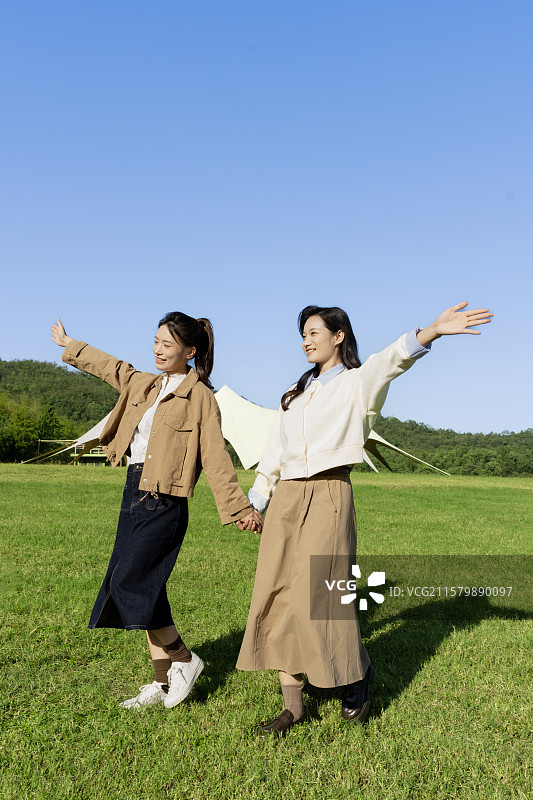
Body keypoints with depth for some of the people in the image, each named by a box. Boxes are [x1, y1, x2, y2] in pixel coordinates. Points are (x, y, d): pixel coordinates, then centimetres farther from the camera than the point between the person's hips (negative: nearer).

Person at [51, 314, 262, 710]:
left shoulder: (200, 397, -7)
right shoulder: (144, 385, 14)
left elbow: (216, 458, -10)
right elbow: (110, 367, 31)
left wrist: (240, 508, -14)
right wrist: (69, 345, 43)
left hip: (164, 503, -8)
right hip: (133, 494, 8)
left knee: (129, 584, -11)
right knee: (144, 589, 9)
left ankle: (184, 659, 9)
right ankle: (164, 681, 21)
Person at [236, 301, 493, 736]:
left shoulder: (357, 382, 2)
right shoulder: (296, 393, 21)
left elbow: (392, 360, -19)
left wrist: (432, 331, -38)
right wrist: (255, 501, 22)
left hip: (329, 495, -6)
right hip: (286, 498, 6)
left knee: (317, 595, -8)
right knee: (276, 598, 3)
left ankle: (359, 670, 21)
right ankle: (293, 705, 14)